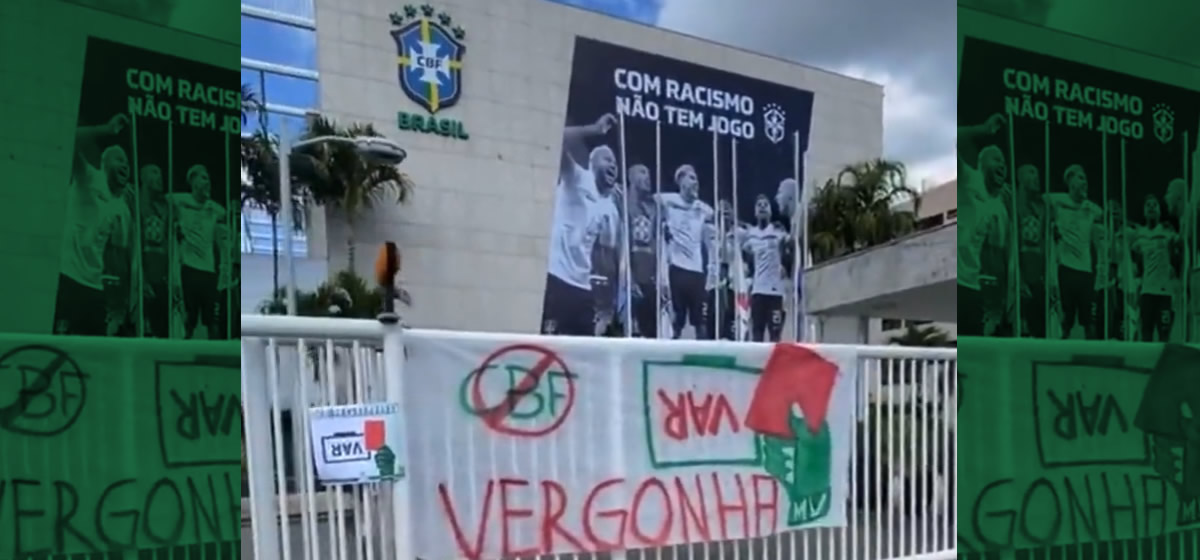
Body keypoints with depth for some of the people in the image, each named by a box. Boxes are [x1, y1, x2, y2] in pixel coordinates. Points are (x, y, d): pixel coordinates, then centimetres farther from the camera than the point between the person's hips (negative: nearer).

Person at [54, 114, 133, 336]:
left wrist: (126, 299, 14)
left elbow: (122, 254, 17)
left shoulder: (124, 209, 15)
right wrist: (108, 130, -11)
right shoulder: (89, 179, 0)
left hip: (97, 286, 7)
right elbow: (76, 140, -19)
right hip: (70, 277, -7)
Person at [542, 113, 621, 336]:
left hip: (583, 284, 7)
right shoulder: (577, 179, 0)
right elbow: (562, 139, -15)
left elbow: (609, 250, 24)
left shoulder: (611, 209, 17)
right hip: (555, 276, -7)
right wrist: (595, 129, -11)